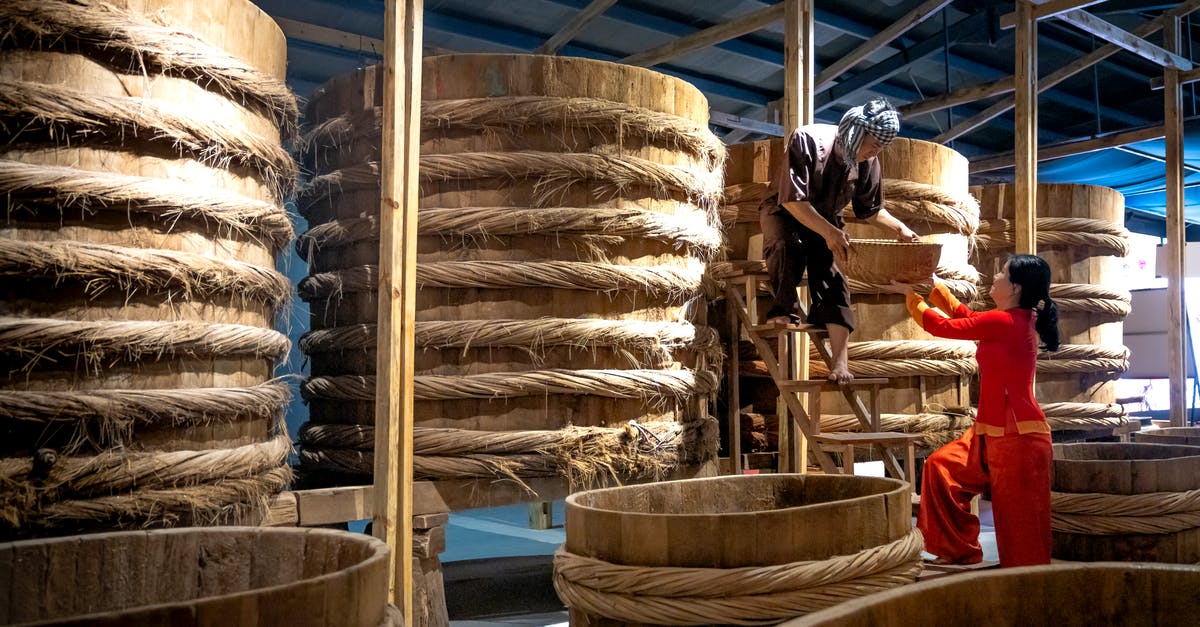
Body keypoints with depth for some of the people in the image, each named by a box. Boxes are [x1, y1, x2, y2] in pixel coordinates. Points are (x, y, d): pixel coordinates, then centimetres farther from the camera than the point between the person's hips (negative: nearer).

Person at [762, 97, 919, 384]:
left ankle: (839, 361, -14)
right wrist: (829, 232, -37)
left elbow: (869, 209, 6)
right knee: (787, 245, -37)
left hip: (827, 221, 4)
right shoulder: (807, 140, -29)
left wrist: (899, 228, -9)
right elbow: (792, 199, -30)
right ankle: (784, 308, -15)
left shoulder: (868, 164, -11)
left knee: (832, 281, -12)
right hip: (784, 211, -4)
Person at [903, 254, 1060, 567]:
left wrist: (912, 298, 8)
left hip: (1017, 438, -10)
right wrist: (933, 284, 27)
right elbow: (965, 315, 25)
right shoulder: (1018, 320, 10)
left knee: (1020, 529, -1)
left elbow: (945, 326, -9)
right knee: (941, 466, 14)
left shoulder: (1005, 322, -18)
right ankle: (959, 550, 22)